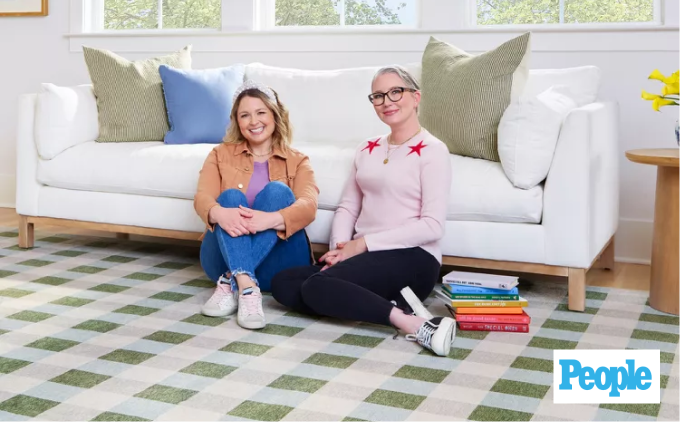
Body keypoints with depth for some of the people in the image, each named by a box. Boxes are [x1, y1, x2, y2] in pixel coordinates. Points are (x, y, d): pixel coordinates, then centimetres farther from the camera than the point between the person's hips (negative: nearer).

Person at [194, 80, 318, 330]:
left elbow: (308, 207, -11)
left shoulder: (297, 162, 10)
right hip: (225, 259, 1)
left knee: (277, 190, -22)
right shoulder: (221, 155, 14)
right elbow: (202, 198, -6)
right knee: (230, 196, -24)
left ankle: (230, 284, -35)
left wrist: (270, 219, -35)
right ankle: (247, 287, -45)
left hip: (277, 265, 0)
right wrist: (220, 213, -33)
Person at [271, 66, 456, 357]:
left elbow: (432, 226, -12)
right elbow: (347, 207, 16)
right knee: (282, 283, -13)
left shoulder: (431, 150, -4)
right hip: (365, 257, 8)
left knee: (317, 286, -28)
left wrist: (363, 244, -13)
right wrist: (340, 247, -6)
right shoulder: (367, 150, 18)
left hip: (412, 258, -8)